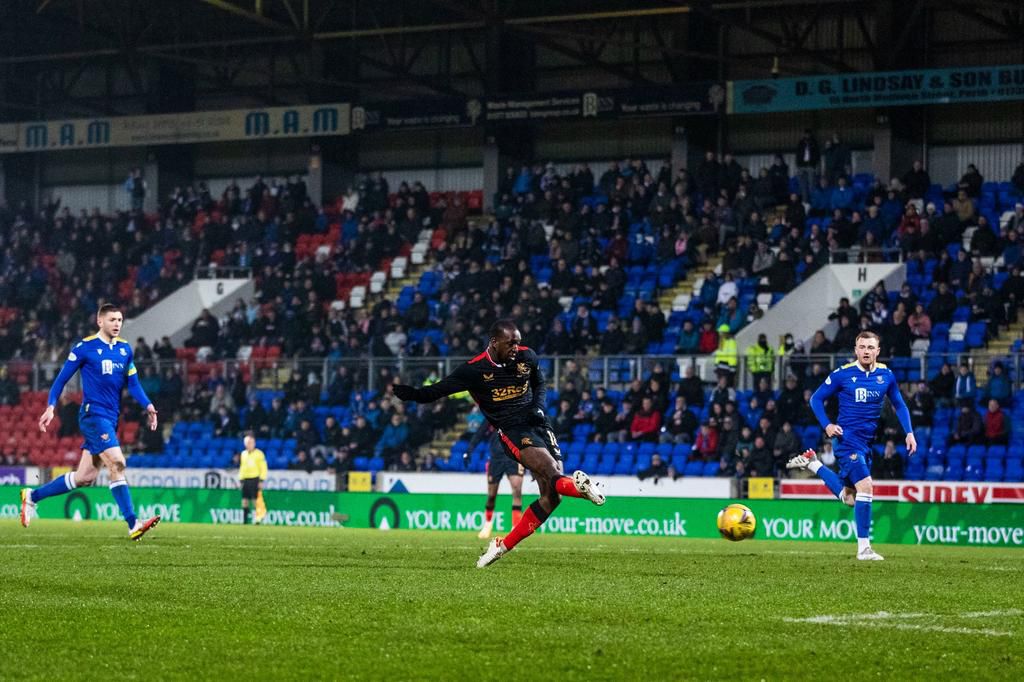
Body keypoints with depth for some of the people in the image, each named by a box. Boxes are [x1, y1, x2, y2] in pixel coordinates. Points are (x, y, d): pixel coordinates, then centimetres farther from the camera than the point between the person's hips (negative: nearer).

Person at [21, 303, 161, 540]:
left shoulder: (125, 349, 12)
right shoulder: (85, 347, -5)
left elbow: (133, 383, 13)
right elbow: (62, 378, 0)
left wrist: (148, 406, -2)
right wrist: (51, 406, -8)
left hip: (111, 419, 7)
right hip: (94, 414, -7)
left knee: (85, 477, 9)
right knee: (116, 463, -20)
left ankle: (32, 496, 25)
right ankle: (133, 525, -23)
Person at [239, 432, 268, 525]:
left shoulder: (259, 454, -3)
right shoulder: (243, 454, 14)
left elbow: (263, 468, -5)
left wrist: (261, 481, -11)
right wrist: (241, 480, 14)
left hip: (255, 479, -5)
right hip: (246, 480, 5)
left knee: (255, 501, -11)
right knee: (245, 501, 1)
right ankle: (245, 520, 4)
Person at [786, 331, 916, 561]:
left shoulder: (886, 375, 4)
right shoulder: (843, 374, -7)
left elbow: (899, 405, 16)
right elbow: (816, 399, 2)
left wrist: (909, 433, 5)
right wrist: (827, 425, -12)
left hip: (867, 442, 6)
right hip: (847, 439, -6)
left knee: (850, 497, 12)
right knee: (865, 487, -20)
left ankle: (812, 463, 28)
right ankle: (864, 548, -14)